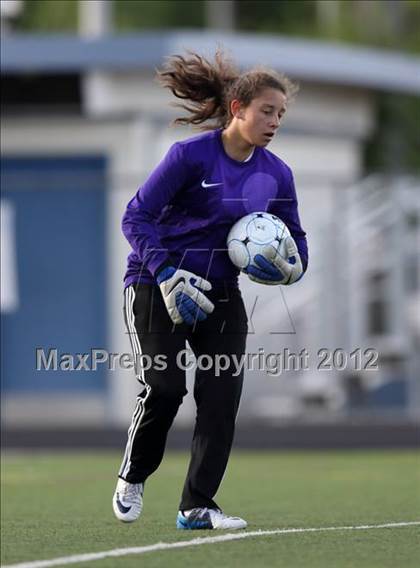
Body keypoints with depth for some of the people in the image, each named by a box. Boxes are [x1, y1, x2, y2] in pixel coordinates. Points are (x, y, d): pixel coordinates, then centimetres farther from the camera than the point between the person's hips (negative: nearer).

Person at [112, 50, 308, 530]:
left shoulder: (276, 175, 2)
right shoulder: (190, 156, -14)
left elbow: (295, 241, 11)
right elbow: (136, 217, -14)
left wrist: (290, 268, -14)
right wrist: (168, 275, -25)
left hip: (220, 294, 5)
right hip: (157, 287, -5)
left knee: (222, 395, -8)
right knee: (163, 388, -14)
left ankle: (196, 507, -1)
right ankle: (132, 478, 13)